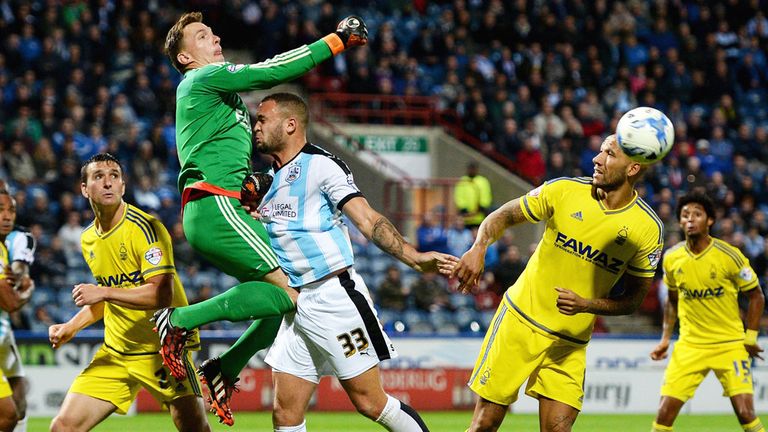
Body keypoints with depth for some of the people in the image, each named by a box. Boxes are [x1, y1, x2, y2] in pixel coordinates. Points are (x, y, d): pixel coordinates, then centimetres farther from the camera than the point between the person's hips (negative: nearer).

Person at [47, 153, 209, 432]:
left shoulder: (145, 227, -14)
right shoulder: (88, 240, 10)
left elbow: (162, 294, -24)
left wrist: (103, 293, -23)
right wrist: (71, 327, 12)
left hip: (163, 348, -6)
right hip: (115, 352, 6)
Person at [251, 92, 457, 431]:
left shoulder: (321, 165, -8)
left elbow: (369, 221, -14)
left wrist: (413, 258, -27)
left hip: (334, 297, -7)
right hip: (294, 306, 7)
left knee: (370, 403, -6)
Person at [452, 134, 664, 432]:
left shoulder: (648, 228, -8)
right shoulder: (564, 190, -7)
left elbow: (634, 298, -2)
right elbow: (503, 216, 3)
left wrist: (585, 305, -20)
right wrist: (478, 248, -18)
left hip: (570, 342, 0)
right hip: (520, 319, 0)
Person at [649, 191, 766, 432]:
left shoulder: (729, 256, -11)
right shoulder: (671, 259, 0)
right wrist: (665, 338, 10)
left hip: (730, 345, -3)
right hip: (690, 346, 3)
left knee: (745, 413, -14)